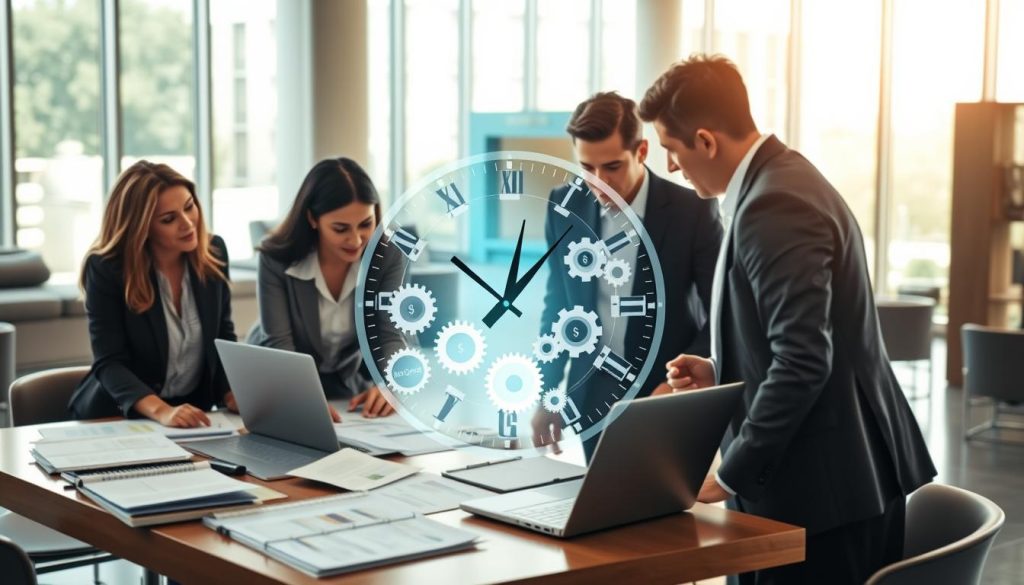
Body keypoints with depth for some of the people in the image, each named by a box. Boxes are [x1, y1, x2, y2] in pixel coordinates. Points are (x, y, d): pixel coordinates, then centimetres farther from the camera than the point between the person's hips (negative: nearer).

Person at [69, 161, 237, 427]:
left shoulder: (213, 252, -2)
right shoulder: (106, 268, -14)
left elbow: (224, 339, 5)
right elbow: (109, 363, -18)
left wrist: (235, 395, -13)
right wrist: (162, 411, -34)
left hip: (191, 413, 3)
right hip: (117, 418, -3)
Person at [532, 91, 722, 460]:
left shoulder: (692, 210, -12)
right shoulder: (565, 207, -2)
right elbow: (557, 306, 8)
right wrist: (547, 395, 8)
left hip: (667, 394, -3)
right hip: (593, 397, 3)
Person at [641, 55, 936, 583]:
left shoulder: (774, 206, -20)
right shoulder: (782, 179, 12)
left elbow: (803, 361, -25)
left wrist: (731, 474, -17)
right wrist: (720, 372, 10)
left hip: (823, 487, -10)